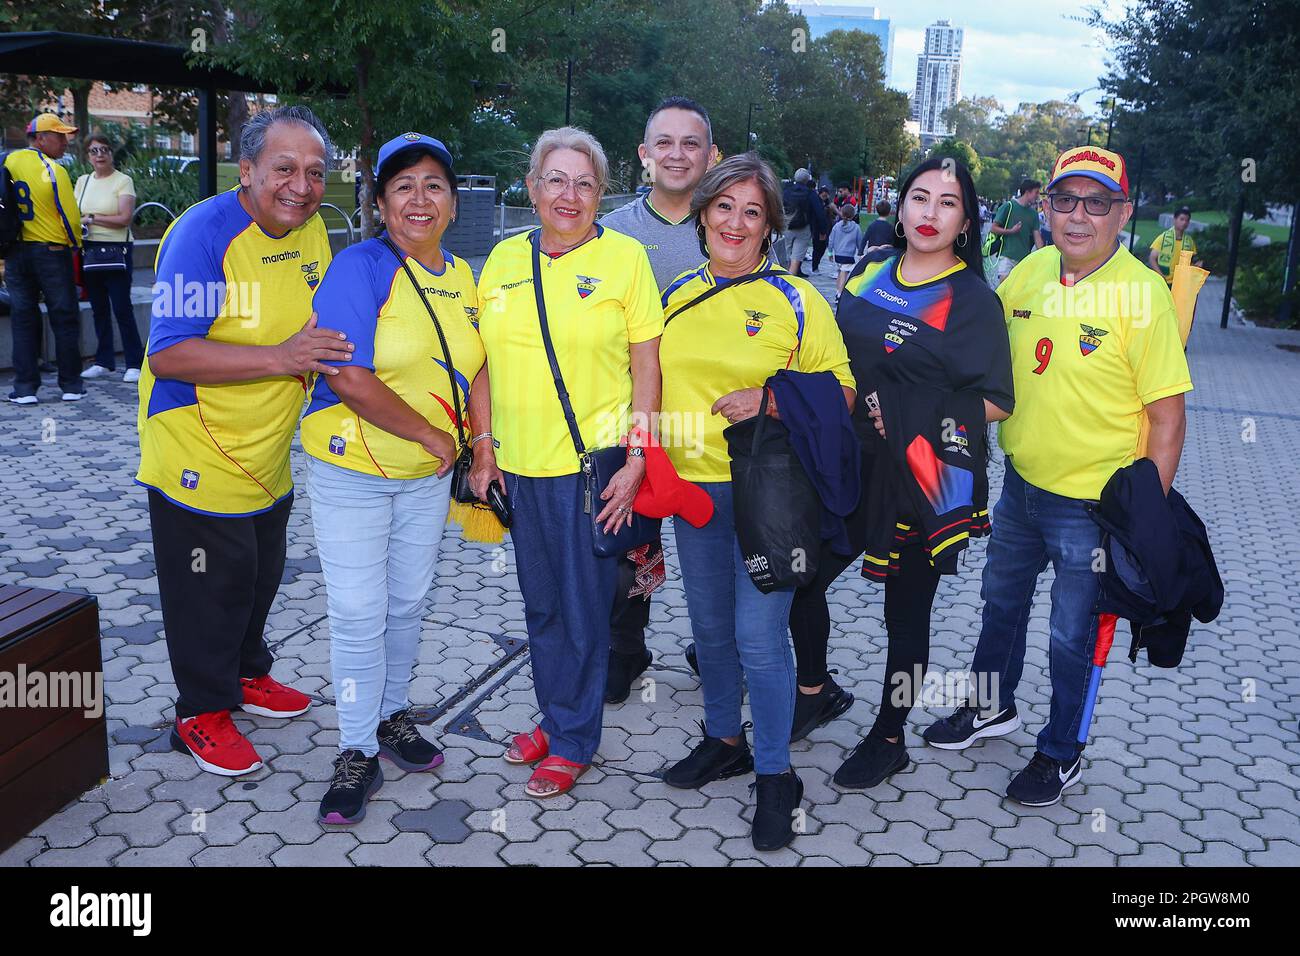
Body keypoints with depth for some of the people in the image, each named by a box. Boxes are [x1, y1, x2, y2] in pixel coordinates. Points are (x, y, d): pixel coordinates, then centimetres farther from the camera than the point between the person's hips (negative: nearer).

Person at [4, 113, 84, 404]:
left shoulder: (7, 163, 4)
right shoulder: (53, 170, -13)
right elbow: (70, 217, -13)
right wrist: (75, 245, 5)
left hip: (16, 254, 5)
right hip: (52, 252, -5)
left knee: (23, 321, 8)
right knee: (65, 320, 6)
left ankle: (24, 388, 8)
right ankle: (71, 386, 10)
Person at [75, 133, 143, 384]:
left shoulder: (123, 181, -3)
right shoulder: (82, 181, 14)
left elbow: (124, 218, -13)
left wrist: (92, 218, -10)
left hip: (116, 250, -6)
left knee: (122, 308, -8)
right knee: (99, 308, 10)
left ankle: (134, 363, -3)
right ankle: (103, 361, 18)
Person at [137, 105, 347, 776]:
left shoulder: (310, 230, 0)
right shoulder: (203, 234, -23)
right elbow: (168, 355, -29)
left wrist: (318, 347, -5)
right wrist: (280, 357, -35)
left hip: (268, 458, 8)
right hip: (198, 461, -7)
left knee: (260, 576, 23)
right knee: (211, 588, 7)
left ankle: (246, 675, 45)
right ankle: (203, 713, 26)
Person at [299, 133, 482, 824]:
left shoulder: (460, 278, 6)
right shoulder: (359, 268, -15)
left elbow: (470, 370, 14)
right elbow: (348, 378, -24)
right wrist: (434, 436, -16)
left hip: (428, 477, 6)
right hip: (351, 473, -5)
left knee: (407, 604, 17)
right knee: (359, 615, -1)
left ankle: (392, 715, 36)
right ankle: (358, 753, 15)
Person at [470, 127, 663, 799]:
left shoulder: (624, 256, -5)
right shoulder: (504, 259, 8)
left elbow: (647, 365, -6)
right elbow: (485, 362, 12)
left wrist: (636, 461, -12)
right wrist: (483, 445, 6)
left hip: (591, 465, -4)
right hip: (519, 465, 5)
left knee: (584, 610, 5)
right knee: (540, 604, 17)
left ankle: (573, 742, 21)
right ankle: (551, 718, 35)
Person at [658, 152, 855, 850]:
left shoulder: (797, 300, -5)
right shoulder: (678, 296, 8)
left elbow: (841, 391, -4)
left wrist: (770, 401, -20)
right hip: (693, 485, 5)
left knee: (759, 637, -5)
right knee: (709, 627, 16)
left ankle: (775, 775, 14)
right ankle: (724, 740, 37)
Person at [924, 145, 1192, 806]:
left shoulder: (1142, 294, -19)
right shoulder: (1028, 272, -2)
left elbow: (1168, 418, -17)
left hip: (1093, 504, -6)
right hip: (1022, 482, 6)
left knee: (1072, 636, 10)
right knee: (1001, 601, 23)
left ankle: (1061, 753, 33)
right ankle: (992, 708, 47)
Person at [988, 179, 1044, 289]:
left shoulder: (1033, 213, 11)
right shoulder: (1008, 206, -3)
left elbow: (1037, 236, 11)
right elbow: (993, 228, -3)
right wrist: (1011, 231, -16)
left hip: (1025, 258, 5)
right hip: (1007, 256, -5)